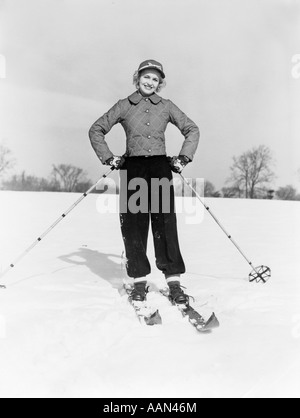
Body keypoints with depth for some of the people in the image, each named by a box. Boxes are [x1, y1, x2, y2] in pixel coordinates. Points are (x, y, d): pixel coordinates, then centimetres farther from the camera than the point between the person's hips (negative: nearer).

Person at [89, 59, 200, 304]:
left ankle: (174, 280, -2)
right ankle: (139, 280, 6)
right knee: (133, 224, -3)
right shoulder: (124, 106, 12)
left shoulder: (166, 106, 13)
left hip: (160, 167, 0)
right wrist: (108, 158, 5)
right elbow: (97, 130, 15)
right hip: (133, 168, 0)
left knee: (165, 223, -7)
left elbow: (192, 130, 16)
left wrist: (183, 158, 6)